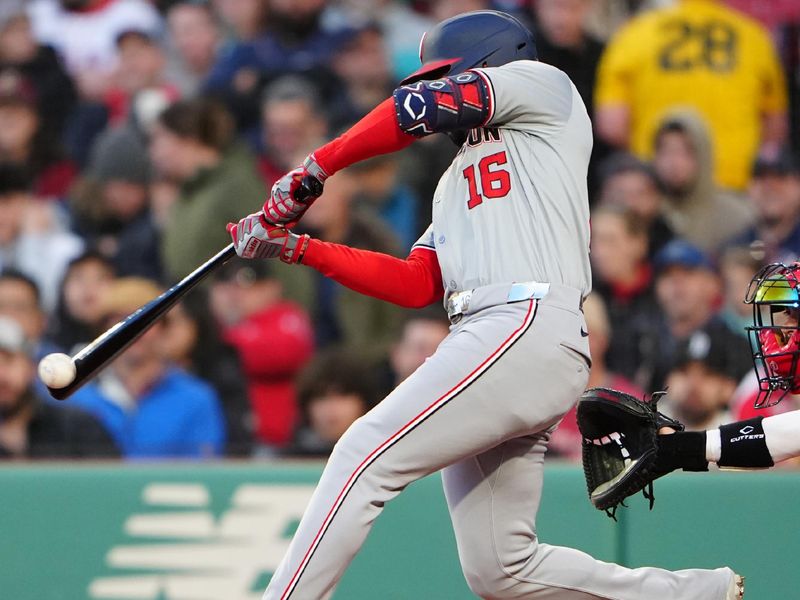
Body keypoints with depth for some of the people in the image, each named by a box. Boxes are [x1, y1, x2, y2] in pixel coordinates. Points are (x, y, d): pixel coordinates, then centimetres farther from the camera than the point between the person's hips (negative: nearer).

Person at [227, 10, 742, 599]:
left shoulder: (541, 82, 11)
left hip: (529, 327, -9)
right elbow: (417, 286, 24)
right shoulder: (455, 182, 34)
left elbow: (421, 108, -1)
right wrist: (299, 248, 18)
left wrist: (313, 171, 7)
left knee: (365, 455, -18)